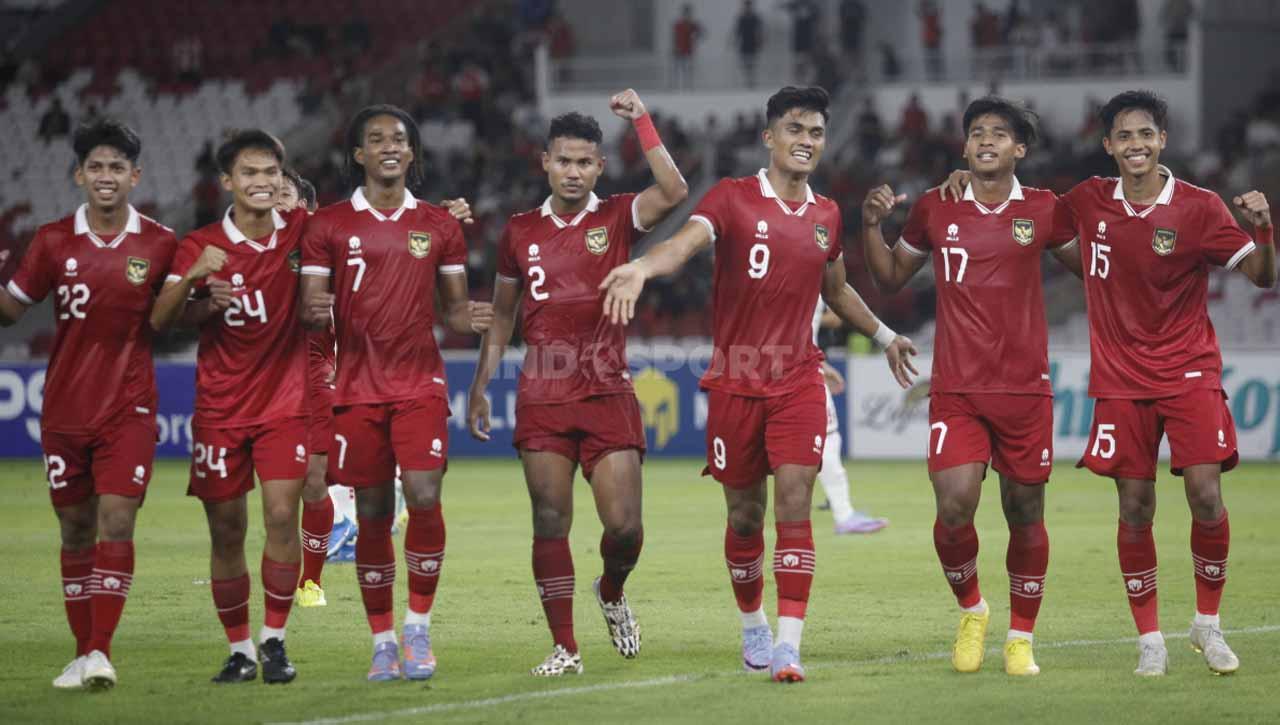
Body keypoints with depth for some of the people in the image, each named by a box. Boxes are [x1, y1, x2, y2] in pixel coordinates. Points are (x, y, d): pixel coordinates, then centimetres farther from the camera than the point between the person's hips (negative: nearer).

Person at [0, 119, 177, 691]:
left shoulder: (160, 243, -1)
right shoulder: (53, 242, 0)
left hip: (129, 407, -2)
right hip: (65, 407, 2)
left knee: (116, 522, -13)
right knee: (75, 530, 7)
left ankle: (101, 651, -16)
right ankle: (83, 654, 15)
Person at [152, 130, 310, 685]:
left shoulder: (300, 230, -1)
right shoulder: (201, 247, -5)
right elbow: (159, 320, -12)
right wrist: (195, 278, -31)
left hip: (285, 403, 0)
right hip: (220, 406, 0)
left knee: (282, 516, -13)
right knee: (227, 534, 2)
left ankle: (274, 640, 0)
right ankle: (239, 650, 14)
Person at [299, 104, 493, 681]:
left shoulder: (439, 226, 9)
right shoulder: (330, 225, 5)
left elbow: (453, 309, 14)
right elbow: (309, 310, 4)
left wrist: (469, 319, -9)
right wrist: (315, 311, -20)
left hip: (420, 384, 0)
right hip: (357, 388, 0)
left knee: (424, 497, -15)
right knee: (372, 515, 2)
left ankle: (418, 628, 0)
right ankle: (383, 641, 12)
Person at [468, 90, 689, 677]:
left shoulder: (617, 218, 2)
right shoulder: (520, 232, 9)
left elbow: (673, 192, -18)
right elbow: (501, 314, 18)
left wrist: (640, 120, -17)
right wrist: (480, 385, 13)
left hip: (607, 393, -1)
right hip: (543, 397, 1)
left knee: (624, 525, -6)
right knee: (550, 523, -2)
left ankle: (611, 592, 27)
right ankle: (564, 646, 5)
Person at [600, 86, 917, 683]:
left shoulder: (826, 215, 9)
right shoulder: (733, 199, -6)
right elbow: (685, 242, -26)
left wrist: (884, 336, 37)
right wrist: (643, 267, -47)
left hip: (798, 382, 2)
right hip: (734, 382, -2)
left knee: (795, 502, -12)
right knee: (744, 514, 8)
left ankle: (788, 644, -14)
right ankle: (752, 624, 30)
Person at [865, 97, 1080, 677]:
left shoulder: (1044, 211, 2)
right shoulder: (936, 211, 5)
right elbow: (890, 278, 16)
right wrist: (872, 225, 0)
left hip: (1025, 389, 0)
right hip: (955, 391, 0)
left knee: (1025, 514, 5)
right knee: (954, 508, -14)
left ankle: (1021, 637, 21)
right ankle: (970, 609, 13)